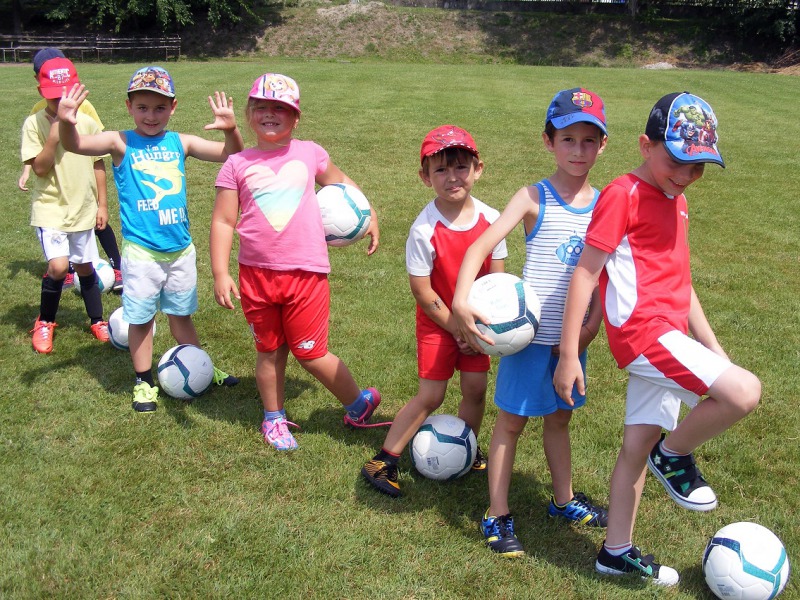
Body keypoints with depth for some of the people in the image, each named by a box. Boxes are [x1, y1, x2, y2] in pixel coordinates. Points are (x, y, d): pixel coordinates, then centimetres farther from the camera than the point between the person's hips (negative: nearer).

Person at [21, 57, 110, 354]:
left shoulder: (87, 123, -1)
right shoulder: (34, 124, -10)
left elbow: (97, 166, 7)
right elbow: (39, 168, -16)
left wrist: (101, 204, 7)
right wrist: (54, 136, -25)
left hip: (83, 209, 3)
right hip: (50, 209, -3)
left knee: (85, 266, 13)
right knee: (58, 266, -18)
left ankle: (97, 322, 32)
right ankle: (44, 322, 7)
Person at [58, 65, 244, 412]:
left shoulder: (180, 143, 3)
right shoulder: (121, 143, -6)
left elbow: (230, 155, 1)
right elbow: (76, 145, -19)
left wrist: (231, 130, -19)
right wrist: (66, 123, -41)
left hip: (181, 249, 3)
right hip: (141, 251, -3)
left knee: (181, 314, 19)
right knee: (140, 318, 9)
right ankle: (144, 383, 25)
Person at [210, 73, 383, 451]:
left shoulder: (309, 154, 2)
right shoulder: (237, 165, 0)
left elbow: (340, 182, 22)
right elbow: (223, 222, -2)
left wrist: (369, 215, 17)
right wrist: (220, 273, -9)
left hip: (306, 273, -1)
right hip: (256, 274, 2)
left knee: (310, 353, 3)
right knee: (268, 351, 15)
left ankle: (359, 402, 26)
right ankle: (274, 418, 35)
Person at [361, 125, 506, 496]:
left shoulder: (491, 219, -10)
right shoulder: (424, 230, -22)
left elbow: (497, 278, -2)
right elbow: (422, 291, -17)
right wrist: (457, 330, -12)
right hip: (438, 323, -4)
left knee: (476, 389, 7)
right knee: (430, 396, -2)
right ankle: (383, 462, 11)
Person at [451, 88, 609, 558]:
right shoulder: (534, 198, -10)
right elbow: (482, 245, -19)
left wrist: (592, 325, -8)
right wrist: (462, 300, -32)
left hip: (574, 336, 4)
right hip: (531, 331, -4)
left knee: (560, 417, 21)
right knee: (512, 421, 7)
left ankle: (564, 500, 40)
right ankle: (498, 517, 18)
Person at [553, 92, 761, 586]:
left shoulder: (677, 201, 17)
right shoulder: (624, 195, -10)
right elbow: (585, 272, -12)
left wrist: (711, 345, 22)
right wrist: (568, 354, -15)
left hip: (668, 339, 9)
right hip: (643, 330, -9)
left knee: (639, 444, 14)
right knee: (744, 392, -21)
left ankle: (617, 552, 26)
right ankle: (675, 453, 4)